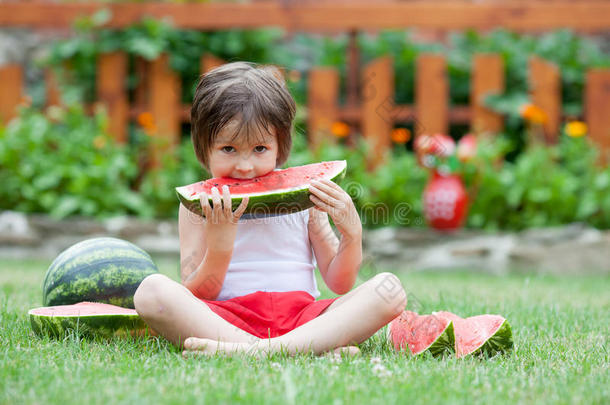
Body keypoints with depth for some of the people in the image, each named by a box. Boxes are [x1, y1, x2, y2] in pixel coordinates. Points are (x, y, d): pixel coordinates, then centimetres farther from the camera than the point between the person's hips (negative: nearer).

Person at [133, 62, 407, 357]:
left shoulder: (304, 196, 12)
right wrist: (219, 247, -16)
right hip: (227, 320, -2)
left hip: (302, 319, 2)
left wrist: (352, 234, -5)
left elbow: (339, 284, 13)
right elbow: (195, 299, 1)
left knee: (389, 290, -20)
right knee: (151, 291, -30)